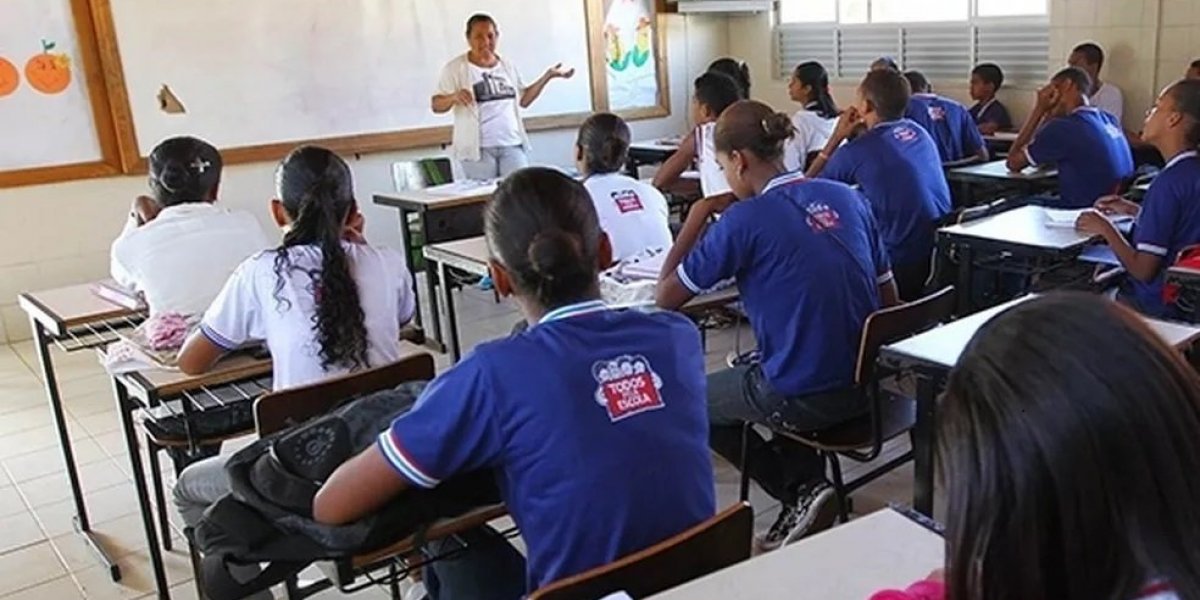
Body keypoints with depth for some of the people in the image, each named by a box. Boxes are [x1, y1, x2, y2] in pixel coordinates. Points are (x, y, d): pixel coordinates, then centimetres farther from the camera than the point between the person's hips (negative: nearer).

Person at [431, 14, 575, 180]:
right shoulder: (455, 68, -1)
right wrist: (454, 97, -25)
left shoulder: (508, 67, 13)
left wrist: (547, 76, 13)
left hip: (512, 144, 4)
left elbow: (523, 100, 21)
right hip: (478, 147, -4)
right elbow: (436, 105, -3)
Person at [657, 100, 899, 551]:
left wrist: (698, 216, 2)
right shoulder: (847, 197, 3)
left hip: (805, 399, -7)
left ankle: (800, 493, 12)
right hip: (865, 384, 7)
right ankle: (807, 480, 23)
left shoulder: (744, 219, -15)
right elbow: (889, 300, 10)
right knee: (753, 368, 34)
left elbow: (666, 297, -6)